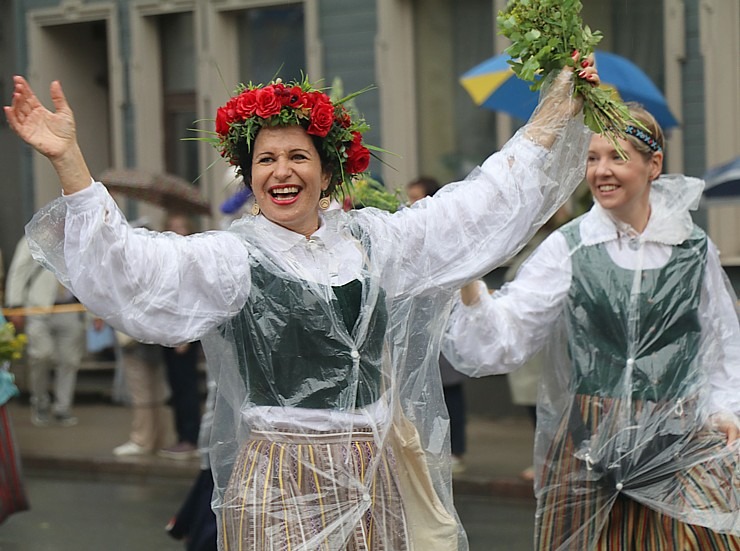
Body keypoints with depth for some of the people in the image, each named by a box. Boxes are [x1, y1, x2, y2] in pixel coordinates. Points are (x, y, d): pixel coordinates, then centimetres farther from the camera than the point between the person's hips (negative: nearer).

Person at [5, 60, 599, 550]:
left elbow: (492, 198, 14)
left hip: (384, 481, 5)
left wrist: (562, 102, 12)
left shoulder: (371, 239, 10)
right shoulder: (234, 258, -4)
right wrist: (68, 161, -30)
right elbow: (128, 268, -19)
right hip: (286, 486, -4)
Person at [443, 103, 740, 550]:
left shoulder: (694, 248, 6)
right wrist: (470, 286, -24)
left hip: (680, 441, 1)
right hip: (588, 444, -1)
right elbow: (505, 333, -8)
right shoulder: (567, 248, -1)